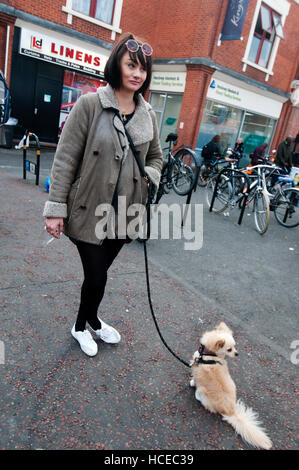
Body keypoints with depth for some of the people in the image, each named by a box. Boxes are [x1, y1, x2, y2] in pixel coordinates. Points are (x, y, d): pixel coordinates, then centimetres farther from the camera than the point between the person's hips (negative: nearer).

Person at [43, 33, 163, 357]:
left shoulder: (148, 116, 6)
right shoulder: (90, 104, -8)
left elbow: (156, 157, 20)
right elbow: (65, 159, -9)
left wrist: (149, 177, -3)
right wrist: (56, 208, -12)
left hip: (124, 212, 4)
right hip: (89, 210, -4)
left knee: (99, 271, 18)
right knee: (96, 275, 2)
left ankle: (88, 321, 44)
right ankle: (83, 326, 34)